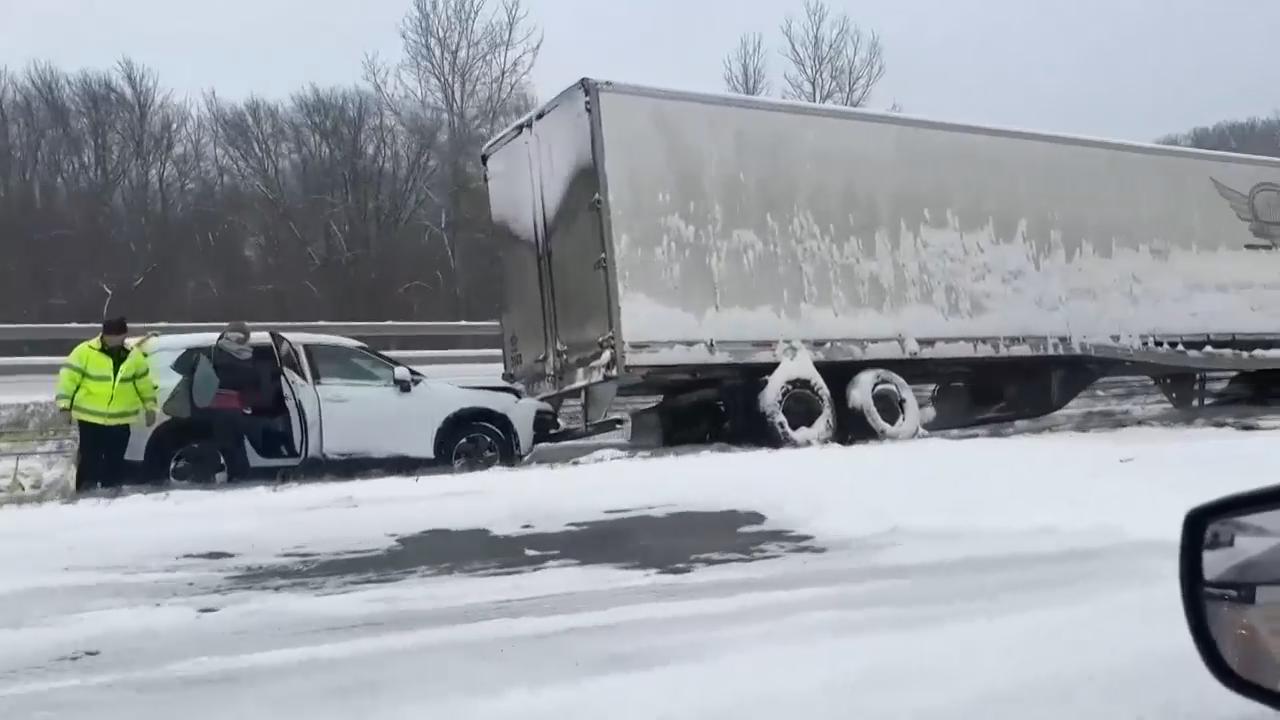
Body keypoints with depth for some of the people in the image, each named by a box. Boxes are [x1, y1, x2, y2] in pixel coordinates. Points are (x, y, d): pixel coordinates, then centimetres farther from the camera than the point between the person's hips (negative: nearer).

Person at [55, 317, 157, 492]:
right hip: (89, 417, -3)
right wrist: (64, 404, -15)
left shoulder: (134, 355, 3)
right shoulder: (85, 351, -9)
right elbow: (69, 377, -9)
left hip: (120, 420, 3)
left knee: (115, 461, 10)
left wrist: (150, 407, 12)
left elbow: (144, 382, 13)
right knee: (90, 458, -2)